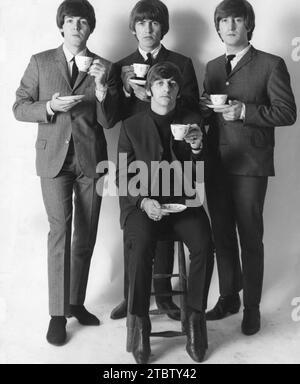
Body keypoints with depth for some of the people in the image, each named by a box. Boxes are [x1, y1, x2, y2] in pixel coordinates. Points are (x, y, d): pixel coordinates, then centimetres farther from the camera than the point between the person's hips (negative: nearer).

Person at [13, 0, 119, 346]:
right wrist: (50, 106, -13)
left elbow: (107, 120, 1)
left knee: (86, 235, 7)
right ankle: (57, 313, 2)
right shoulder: (40, 62, 7)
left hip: (91, 158, 2)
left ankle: (76, 301, 24)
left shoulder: (105, 68, 7)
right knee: (60, 231, -8)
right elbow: (19, 107, 5)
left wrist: (100, 84, -13)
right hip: (54, 158, -2)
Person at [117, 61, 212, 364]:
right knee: (141, 246, -30)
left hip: (182, 200, 1)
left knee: (203, 243, -27)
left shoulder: (193, 121, 12)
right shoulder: (131, 126, 9)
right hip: (141, 202, -1)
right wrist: (143, 201, -13)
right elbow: (123, 176, 5)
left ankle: (195, 319, -9)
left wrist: (197, 149, -12)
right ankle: (139, 325, -14)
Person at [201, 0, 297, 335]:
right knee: (222, 235, 11)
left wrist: (244, 111, -17)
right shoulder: (212, 67, 17)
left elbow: (287, 113, -7)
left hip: (250, 165, -5)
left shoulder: (271, 65, -1)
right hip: (216, 164, 5)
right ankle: (228, 297, 27)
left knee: (250, 238, 2)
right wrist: (203, 107, -1)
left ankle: (251, 306, 17)